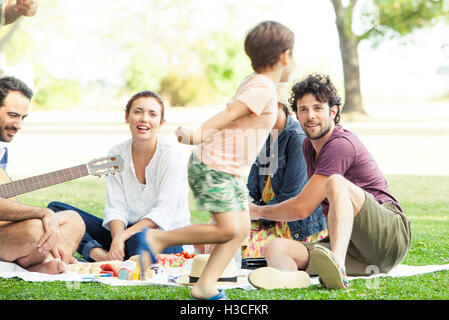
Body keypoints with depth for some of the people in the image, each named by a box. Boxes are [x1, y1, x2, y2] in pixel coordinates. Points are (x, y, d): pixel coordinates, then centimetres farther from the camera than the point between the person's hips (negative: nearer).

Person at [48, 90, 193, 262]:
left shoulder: (171, 153, -12)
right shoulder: (117, 154, 2)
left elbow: (164, 213, -17)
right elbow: (116, 208, -3)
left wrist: (122, 237, -25)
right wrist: (117, 238, -24)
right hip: (132, 229, 6)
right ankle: (101, 255, -30)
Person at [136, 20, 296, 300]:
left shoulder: (253, 83, 15)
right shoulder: (263, 88, -15)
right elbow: (229, 113, -25)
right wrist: (201, 134, -32)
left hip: (230, 171, 10)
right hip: (213, 166, -10)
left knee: (242, 228, 4)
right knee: (228, 229, -15)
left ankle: (206, 286, 0)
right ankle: (157, 239, -4)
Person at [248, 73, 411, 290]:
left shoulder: (341, 145, -11)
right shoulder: (309, 145, 18)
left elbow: (302, 208, -11)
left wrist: (259, 211, 5)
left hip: (391, 234, -8)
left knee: (336, 182, -31)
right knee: (274, 248, -15)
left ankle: (337, 264, -53)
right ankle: (287, 275, -53)